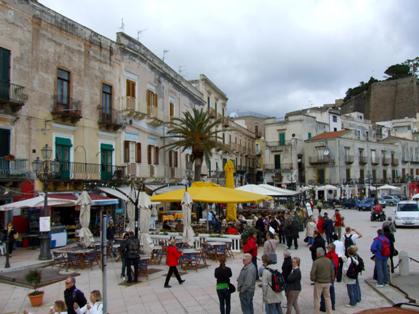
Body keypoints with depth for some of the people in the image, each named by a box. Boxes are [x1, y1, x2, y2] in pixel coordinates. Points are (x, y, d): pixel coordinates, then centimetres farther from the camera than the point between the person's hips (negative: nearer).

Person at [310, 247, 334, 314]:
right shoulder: (329, 261, -1)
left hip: (319, 282, -5)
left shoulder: (316, 262, -18)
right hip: (327, 282, 5)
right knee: (327, 297, 17)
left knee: (317, 298, 8)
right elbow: (332, 271, 7)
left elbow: (312, 273, -16)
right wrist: (331, 280, 18)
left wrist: (313, 279, 2)